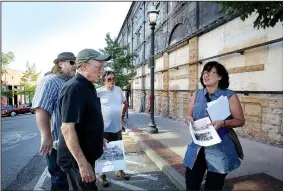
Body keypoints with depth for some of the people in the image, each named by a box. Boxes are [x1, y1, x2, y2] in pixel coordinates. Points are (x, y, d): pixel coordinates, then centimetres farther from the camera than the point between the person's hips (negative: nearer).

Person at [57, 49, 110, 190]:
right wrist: (82, 163, -26)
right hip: (76, 158, -9)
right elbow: (67, 128, -28)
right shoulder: (74, 88, -23)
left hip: (86, 154, 9)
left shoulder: (87, 87, 8)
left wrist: (98, 138, 20)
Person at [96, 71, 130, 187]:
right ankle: (102, 175, 28)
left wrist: (122, 115, 15)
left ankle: (119, 171, 39)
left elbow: (125, 103, 20)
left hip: (117, 127, 5)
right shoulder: (99, 91, -12)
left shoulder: (118, 90, 5)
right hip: (104, 128, -5)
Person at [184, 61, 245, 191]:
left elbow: (240, 120, -3)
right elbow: (189, 115, 14)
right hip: (197, 148, 3)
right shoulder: (197, 94, 5)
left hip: (219, 150, -3)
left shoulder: (230, 96, -6)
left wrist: (223, 123, -22)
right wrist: (189, 119, -10)